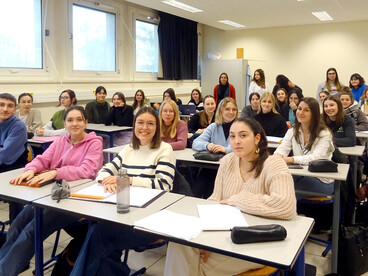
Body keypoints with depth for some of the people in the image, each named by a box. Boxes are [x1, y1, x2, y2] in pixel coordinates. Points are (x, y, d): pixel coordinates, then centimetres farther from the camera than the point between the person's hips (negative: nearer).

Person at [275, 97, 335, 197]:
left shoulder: (324, 133, -8)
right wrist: (278, 155, -30)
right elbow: (282, 148, -4)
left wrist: (290, 159, -35)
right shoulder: (292, 131, 9)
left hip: (321, 180, -4)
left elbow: (316, 158, -23)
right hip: (300, 176, 5)